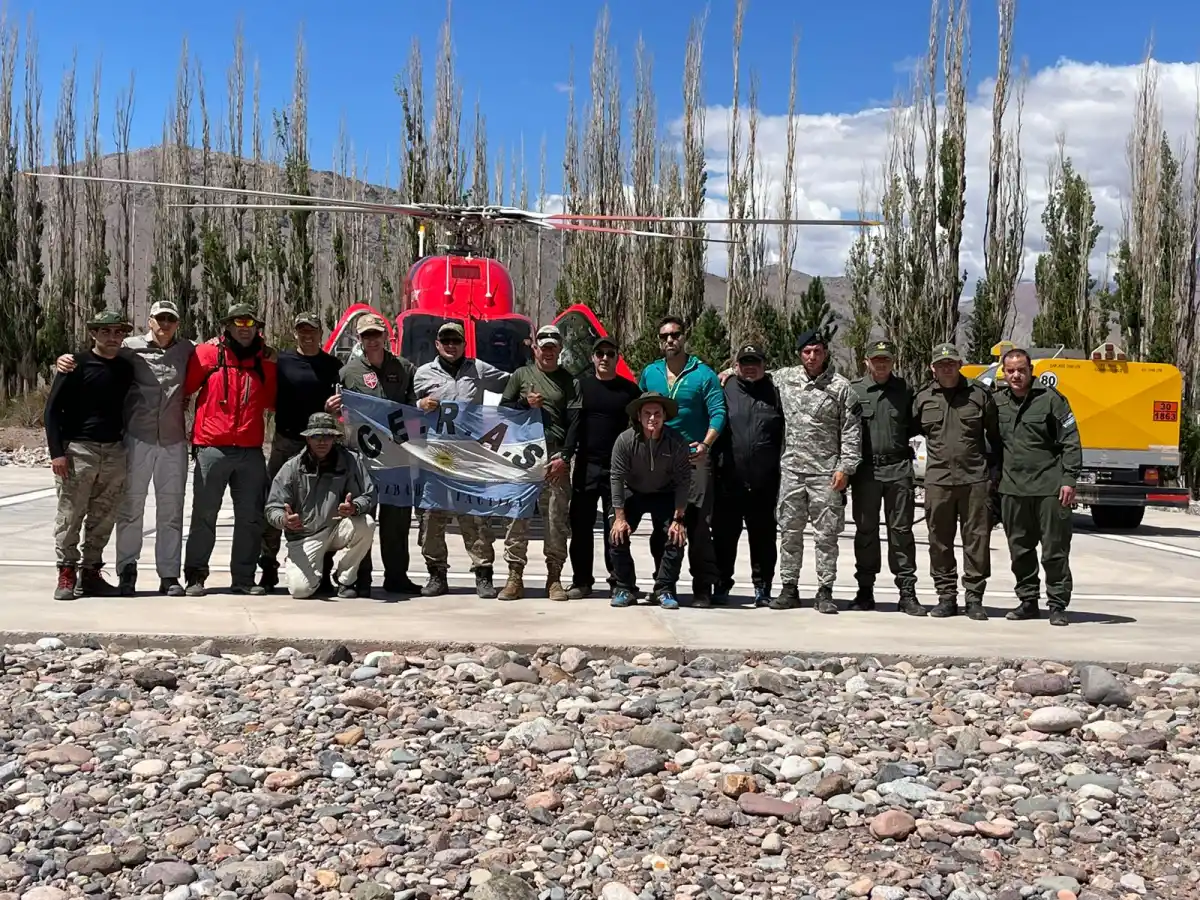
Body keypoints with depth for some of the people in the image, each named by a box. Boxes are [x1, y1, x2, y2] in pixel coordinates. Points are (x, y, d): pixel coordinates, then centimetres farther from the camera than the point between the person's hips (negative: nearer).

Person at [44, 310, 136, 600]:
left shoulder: (126, 368, 11)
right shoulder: (77, 365, -3)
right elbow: (52, 410, -4)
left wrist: (127, 444, 11)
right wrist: (57, 452, -11)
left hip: (114, 452, 5)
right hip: (78, 450, -5)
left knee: (104, 518, 6)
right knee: (70, 515, -5)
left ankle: (90, 574, 15)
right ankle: (67, 575, 2)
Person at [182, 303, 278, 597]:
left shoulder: (264, 359, 13)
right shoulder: (207, 353, 1)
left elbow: (272, 402, 13)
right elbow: (184, 388, 2)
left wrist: (270, 367, 5)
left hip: (251, 450, 4)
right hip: (212, 448, -4)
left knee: (251, 518, 5)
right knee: (204, 515, 0)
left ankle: (244, 578, 13)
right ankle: (195, 576, 7)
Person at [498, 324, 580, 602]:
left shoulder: (569, 381, 10)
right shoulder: (521, 375, 13)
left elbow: (575, 422, 3)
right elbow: (502, 409, 13)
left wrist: (564, 456, -8)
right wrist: (526, 404, -5)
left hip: (556, 458, 0)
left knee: (557, 519, -1)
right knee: (517, 516, -2)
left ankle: (554, 578, 5)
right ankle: (515, 577, 1)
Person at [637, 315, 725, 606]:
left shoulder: (703, 374, -1)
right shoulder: (649, 373, 11)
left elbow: (718, 413, -7)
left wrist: (705, 444, -22)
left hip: (693, 458, -4)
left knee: (698, 524, -7)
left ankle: (703, 587, -3)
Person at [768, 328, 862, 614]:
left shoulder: (841, 387, -2)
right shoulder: (785, 378, 8)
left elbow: (852, 432, -3)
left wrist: (845, 467, -9)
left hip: (826, 472, -3)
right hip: (791, 469, 4)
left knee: (826, 534, 0)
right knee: (789, 531, 7)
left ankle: (825, 592, 6)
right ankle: (789, 588, 15)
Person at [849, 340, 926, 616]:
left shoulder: (904, 390, 9)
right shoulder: (854, 389, 4)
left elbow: (914, 426, 17)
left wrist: (900, 436, -1)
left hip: (898, 468, 1)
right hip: (865, 468, -1)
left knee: (901, 530, 2)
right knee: (865, 530, 6)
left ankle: (907, 592, 5)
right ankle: (865, 590, 14)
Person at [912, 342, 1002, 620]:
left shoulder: (979, 394, 4)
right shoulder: (923, 398, 8)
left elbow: (995, 435, 9)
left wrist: (995, 469, 7)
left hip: (975, 479, -2)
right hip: (937, 480, 2)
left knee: (977, 540, 0)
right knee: (940, 542, 6)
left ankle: (974, 597, 8)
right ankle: (946, 596, 15)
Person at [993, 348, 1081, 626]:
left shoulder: (1051, 399, -3)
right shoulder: (996, 402, 8)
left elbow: (1070, 441, -4)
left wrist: (1069, 479, -10)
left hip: (1049, 487, -4)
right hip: (1012, 487, 4)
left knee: (1055, 549, 0)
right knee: (1020, 549, 11)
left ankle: (1057, 605, 8)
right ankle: (1028, 601, 22)